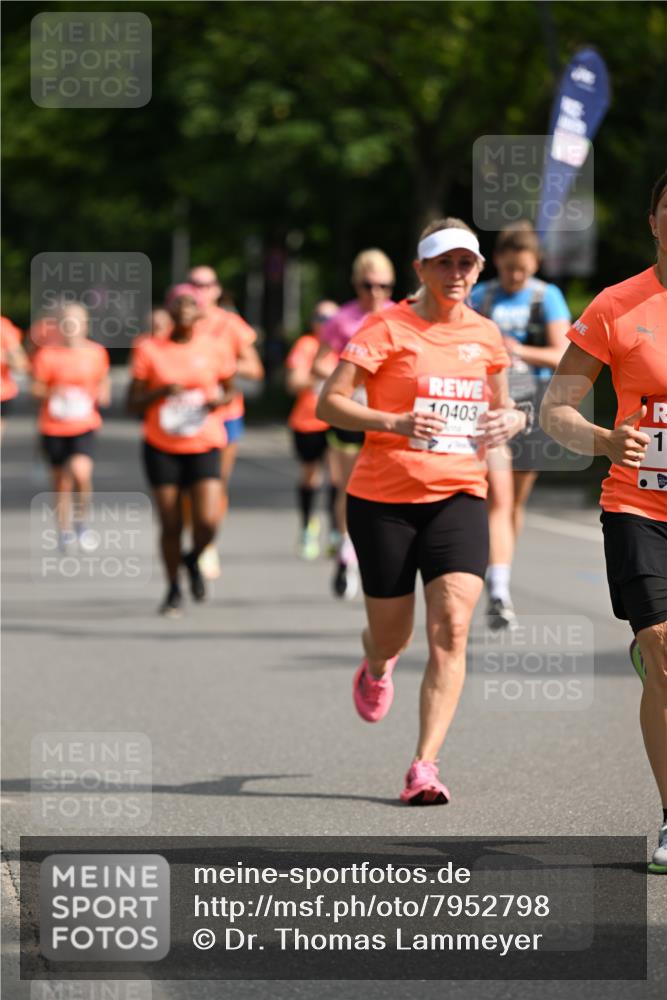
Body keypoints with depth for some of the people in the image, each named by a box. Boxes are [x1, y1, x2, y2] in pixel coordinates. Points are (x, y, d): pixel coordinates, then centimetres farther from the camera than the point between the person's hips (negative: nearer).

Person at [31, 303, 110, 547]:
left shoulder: (96, 353, -1)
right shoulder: (47, 355, -7)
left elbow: (103, 380, 16)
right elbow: (36, 387, -1)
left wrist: (102, 394, -5)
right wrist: (52, 392, -20)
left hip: (84, 426, 0)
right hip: (54, 427, 0)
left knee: (81, 471, -23)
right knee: (61, 480, 9)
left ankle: (81, 517, 2)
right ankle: (64, 529, 28)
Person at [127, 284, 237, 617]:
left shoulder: (215, 349, 2)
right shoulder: (149, 350, 0)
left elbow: (229, 389, 16)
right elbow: (133, 402, 1)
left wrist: (220, 400, -7)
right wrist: (161, 392, -17)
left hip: (204, 446, 0)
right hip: (162, 448, 0)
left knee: (207, 521, -15)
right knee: (170, 525, 1)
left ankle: (194, 559, 20)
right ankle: (173, 590, 23)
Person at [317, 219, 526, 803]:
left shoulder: (485, 335, 8)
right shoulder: (388, 329, -7)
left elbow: (499, 405, 24)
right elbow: (329, 403, -12)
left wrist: (512, 419, 0)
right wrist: (395, 423, -27)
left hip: (459, 496, 3)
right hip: (384, 497, -2)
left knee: (451, 627, -16)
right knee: (392, 635, 9)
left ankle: (425, 767, -15)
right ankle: (376, 668, 49)